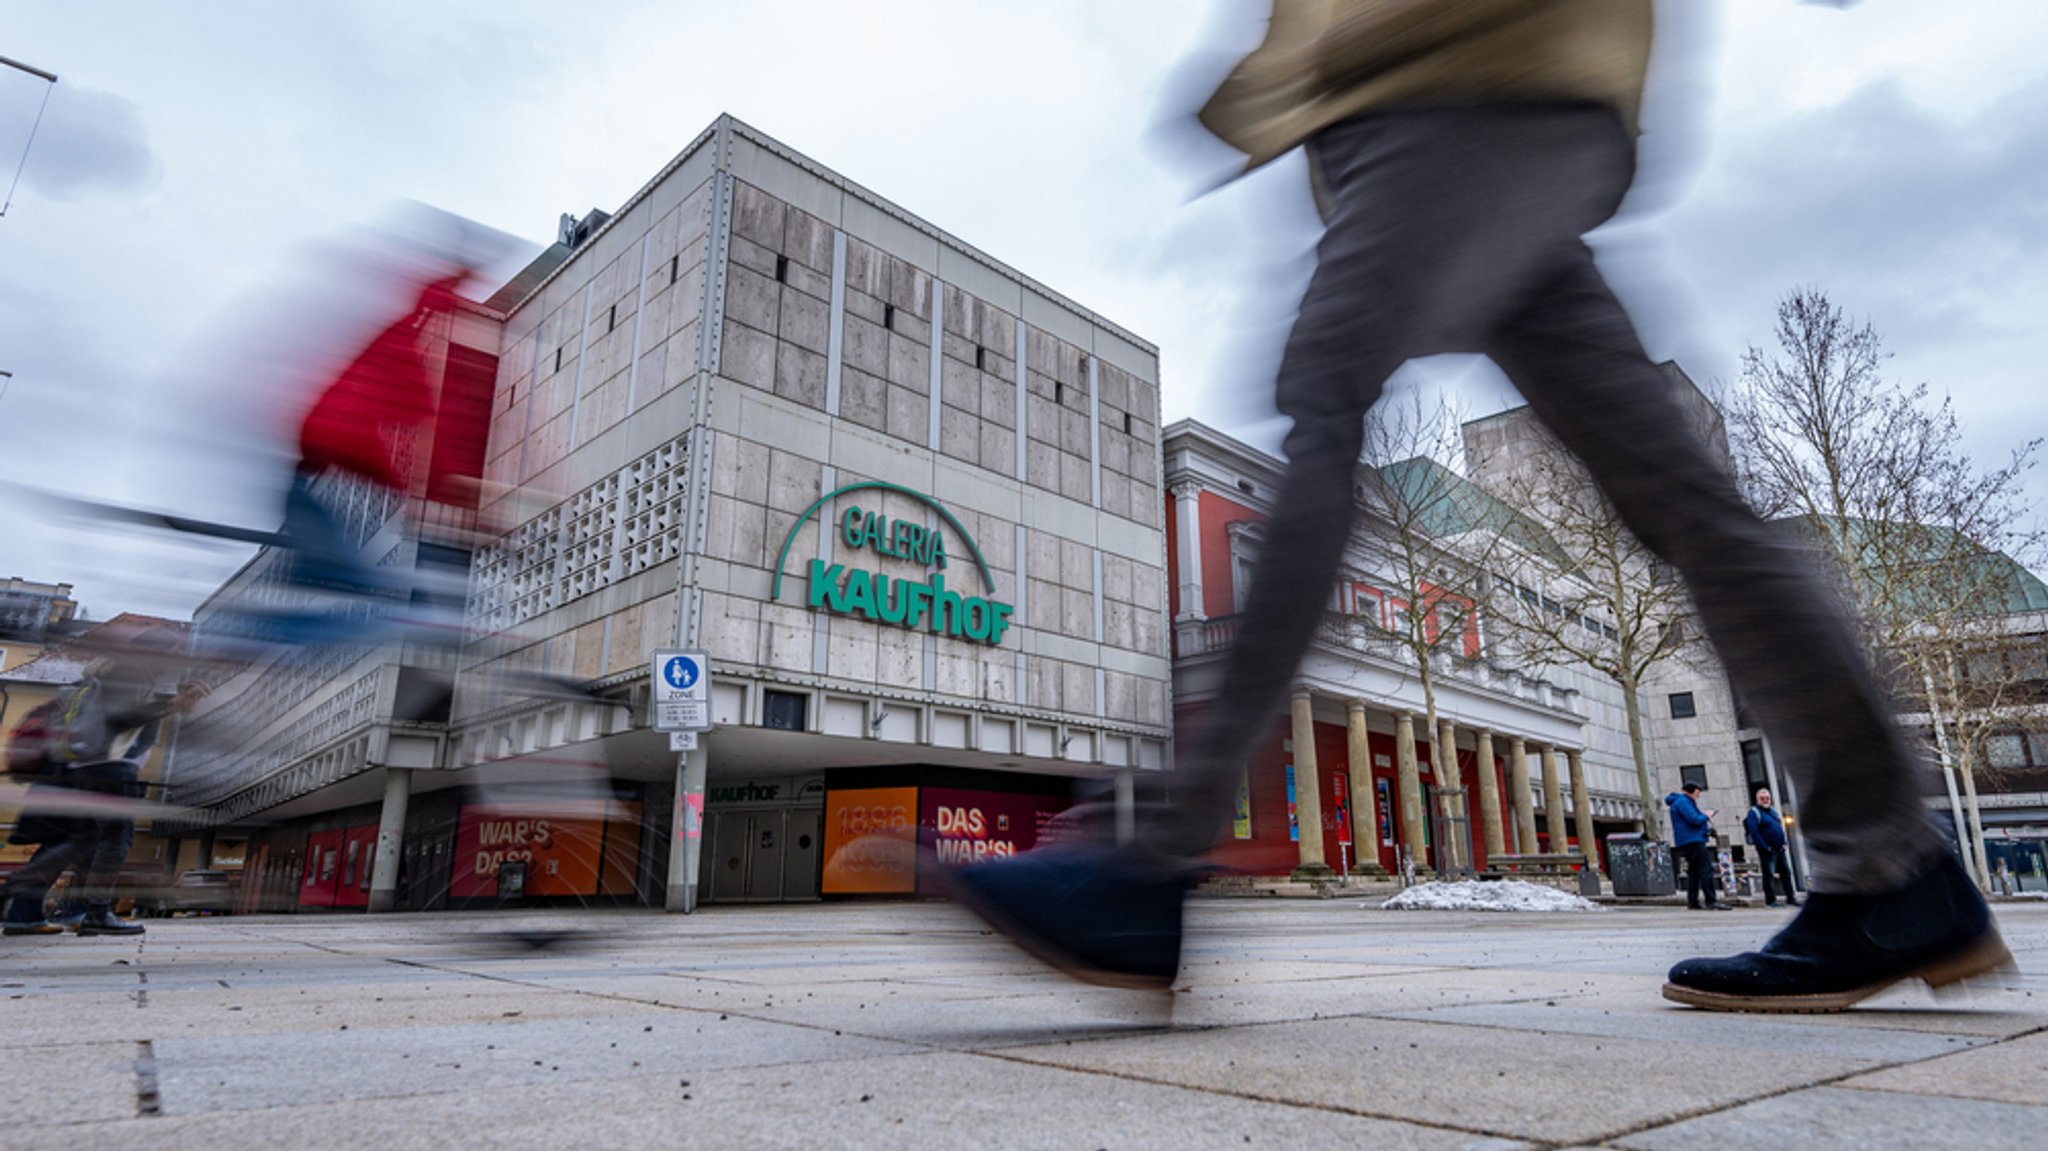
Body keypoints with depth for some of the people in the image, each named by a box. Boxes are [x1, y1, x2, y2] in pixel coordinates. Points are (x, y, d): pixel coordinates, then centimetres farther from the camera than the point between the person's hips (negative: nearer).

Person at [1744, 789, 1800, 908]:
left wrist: (1783, 843, 9)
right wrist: (1765, 848, -18)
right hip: (1767, 850, -8)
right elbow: (1754, 832, -16)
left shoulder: (1773, 811, 17)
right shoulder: (1754, 812, -8)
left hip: (1780, 849, 8)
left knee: (1786, 873, 10)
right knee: (1768, 875, -3)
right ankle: (1770, 900, 2)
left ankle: (1791, 898, 18)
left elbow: (1781, 827, 22)